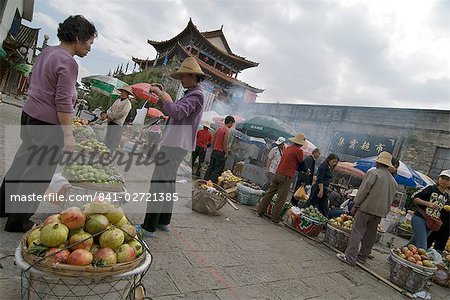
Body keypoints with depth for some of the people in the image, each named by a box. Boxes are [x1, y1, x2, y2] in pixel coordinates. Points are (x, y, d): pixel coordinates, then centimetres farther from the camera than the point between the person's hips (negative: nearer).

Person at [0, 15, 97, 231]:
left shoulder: (46, 52, 10)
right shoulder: (68, 63, -18)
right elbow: (63, 103, -21)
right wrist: (68, 135, -18)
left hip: (29, 114, 9)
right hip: (48, 124, -9)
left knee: (21, 164, 22)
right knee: (39, 175, 4)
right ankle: (18, 221, 16)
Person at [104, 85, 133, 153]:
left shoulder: (127, 103, -5)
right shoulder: (117, 100, 19)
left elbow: (123, 113, -16)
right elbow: (110, 109, 18)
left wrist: (113, 117, -11)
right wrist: (109, 115, -3)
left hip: (118, 123, -7)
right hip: (110, 122, 8)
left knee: (113, 142, -10)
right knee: (107, 140, 8)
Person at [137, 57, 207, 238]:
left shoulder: (196, 95, -11)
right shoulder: (191, 94, 20)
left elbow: (176, 112, -26)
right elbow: (171, 111, 22)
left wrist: (160, 94, -16)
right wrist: (161, 94, 11)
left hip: (176, 145, -11)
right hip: (176, 144, 11)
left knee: (159, 183, -10)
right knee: (168, 182, 15)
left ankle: (149, 227, -6)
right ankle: (164, 222, 25)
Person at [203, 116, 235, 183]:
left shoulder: (218, 129, 15)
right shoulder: (227, 130, -9)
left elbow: (213, 141, 16)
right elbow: (225, 142, -16)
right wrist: (226, 153, -10)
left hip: (214, 152, 8)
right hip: (221, 153, -8)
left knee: (210, 169, 10)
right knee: (217, 171, -4)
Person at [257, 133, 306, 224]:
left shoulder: (287, 148, 12)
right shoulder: (298, 151, -9)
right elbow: (301, 163, 2)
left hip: (277, 173, 7)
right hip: (286, 177, -7)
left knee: (269, 193, 13)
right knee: (281, 199, 0)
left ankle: (260, 211, 19)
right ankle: (275, 218, 6)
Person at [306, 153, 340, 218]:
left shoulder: (330, 169, 15)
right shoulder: (323, 166, -10)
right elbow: (320, 180, -18)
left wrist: (327, 190, 14)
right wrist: (321, 190, -23)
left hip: (325, 190, 9)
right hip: (318, 189, -9)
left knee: (324, 209, 8)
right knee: (311, 205, -3)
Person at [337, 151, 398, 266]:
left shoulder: (373, 173, -8)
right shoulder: (393, 181, 15)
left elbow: (363, 191, -13)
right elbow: (390, 199, 17)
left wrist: (355, 205, -8)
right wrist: (384, 211, 21)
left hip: (366, 208, -7)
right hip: (380, 212, 7)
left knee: (357, 232, -6)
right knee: (370, 234, 14)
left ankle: (350, 257, -7)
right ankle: (362, 256, 23)